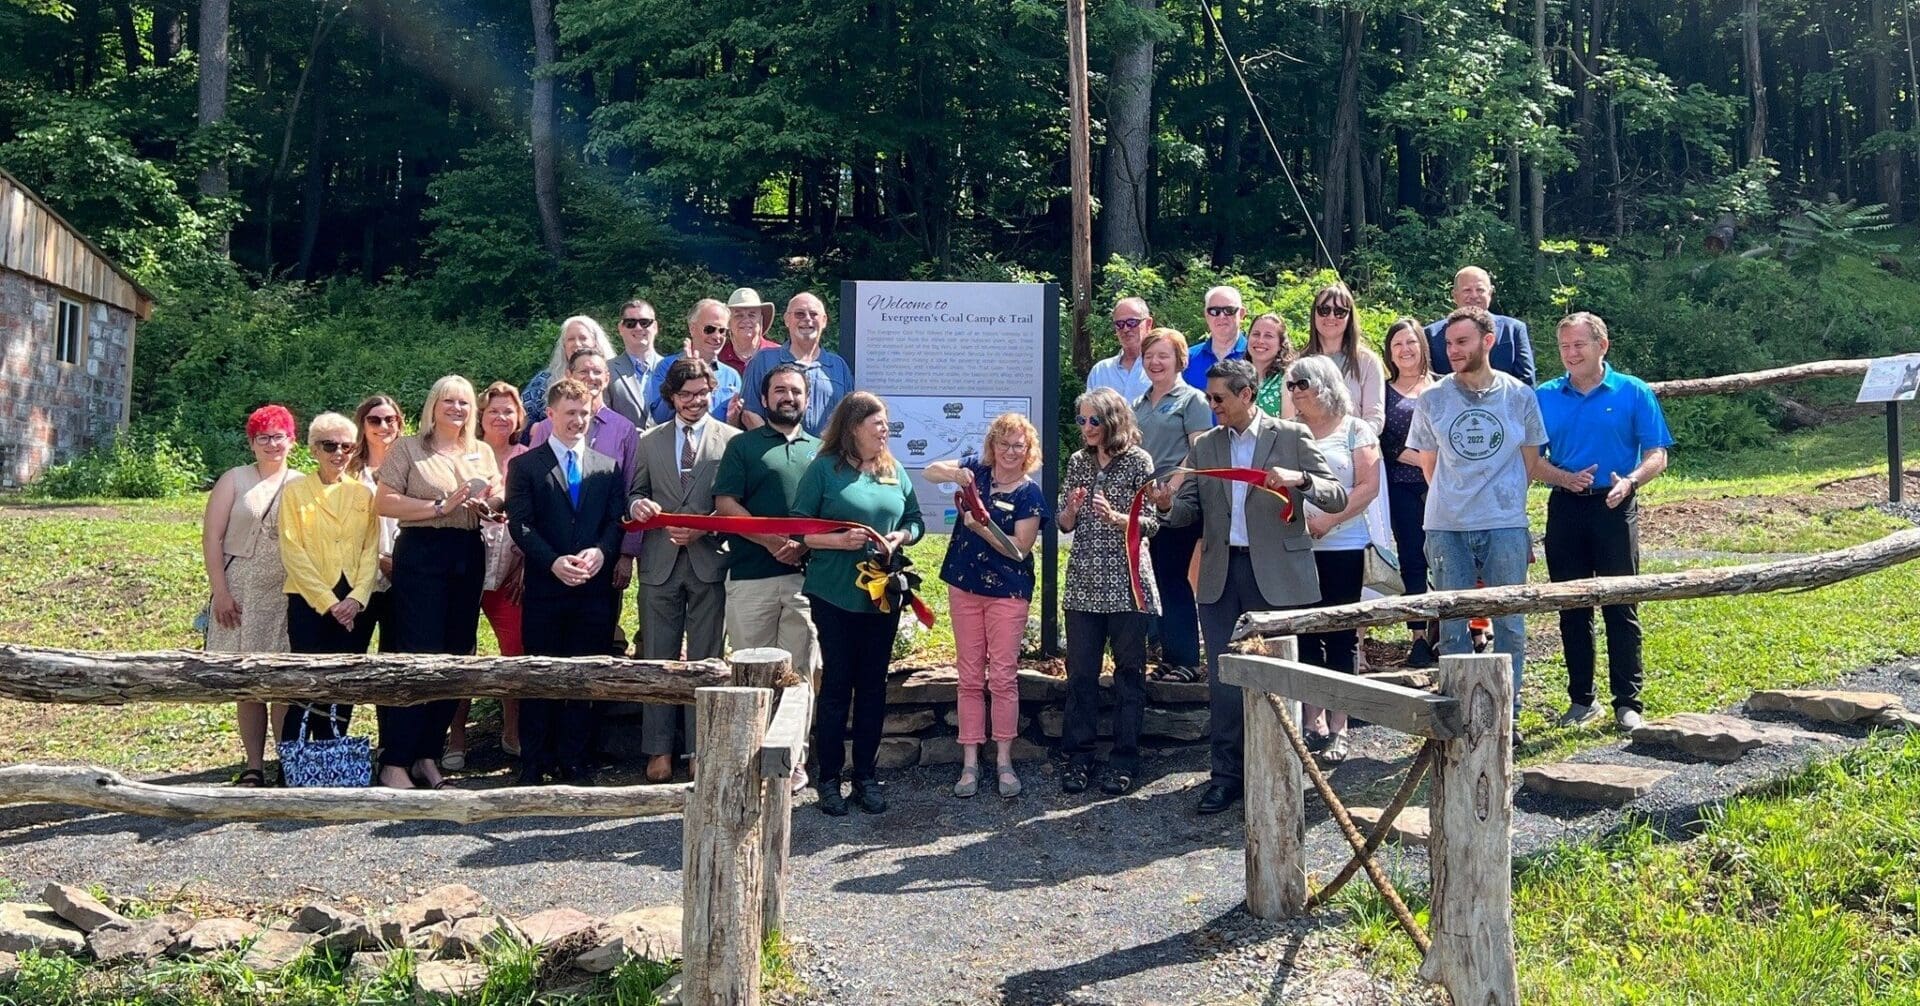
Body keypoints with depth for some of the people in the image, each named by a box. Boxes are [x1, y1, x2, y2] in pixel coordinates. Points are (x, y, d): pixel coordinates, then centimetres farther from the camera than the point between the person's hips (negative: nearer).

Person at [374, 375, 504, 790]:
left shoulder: (483, 453, 16)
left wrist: (490, 505, -5)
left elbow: (499, 502, 19)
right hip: (421, 553, -5)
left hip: (468, 557, 5)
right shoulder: (408, 448, 2)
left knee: (456, 656, 6)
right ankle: (394, 762, -4)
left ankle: (428, 755, 16)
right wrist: (440, 507, -14)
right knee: (417, 655, -9)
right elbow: (384, 502, -7)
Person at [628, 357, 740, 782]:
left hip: (709, 559, -2)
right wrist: (637, 504, -8)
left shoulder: (731, 439, 3)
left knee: (705, 660, 4)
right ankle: (659, 750, 13)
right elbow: (635, 492, 15)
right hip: (660, 561, 2)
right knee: (658, 658, 6)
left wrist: (703, 528, -16)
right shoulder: (650, 441, 12)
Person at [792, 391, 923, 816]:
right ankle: (829, 780, 11)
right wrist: (840, 541, -20)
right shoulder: (824, 469, -5)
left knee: (873, 686, 9)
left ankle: (865, 776, 19)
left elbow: (916, 521, 15)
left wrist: (901, 536, -6)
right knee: (837, 684, 1)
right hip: (835, 594, -4)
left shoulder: (895, 471, 9)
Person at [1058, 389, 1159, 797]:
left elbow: (1152, 523, -4)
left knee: (1129, 670, 3)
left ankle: (1124, 759, 11)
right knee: (1080, 670, 4)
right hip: (1084, 581, 3)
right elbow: (1065, 525, 11)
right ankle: (1077, 756, 13)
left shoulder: (1138, 461, -2)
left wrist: (1116, 518, -20)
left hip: (1127, 580, -3)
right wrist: (1071, 510, -10)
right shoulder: (1077, 462, 10)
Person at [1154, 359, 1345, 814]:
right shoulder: (1205, 445, 12)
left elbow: (1337, 498, -4)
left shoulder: (1293, 436, 0)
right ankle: (1227, 774, 14)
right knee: (1222, 679, 4)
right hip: (1221, 575, 4)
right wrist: (1168, 505, -12)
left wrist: (1300, 479, -24)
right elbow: (1192, 510, 11)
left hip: (1276, 575, -3)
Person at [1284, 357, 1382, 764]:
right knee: (1304, 635, 6)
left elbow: (1369, 486, -6)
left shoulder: (1355, 430, 2)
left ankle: (1338, 727, 6)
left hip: (1342, 547, -3)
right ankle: (1313, 721, 14)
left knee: (1340, 636, 1)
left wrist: (1328, 520, -16)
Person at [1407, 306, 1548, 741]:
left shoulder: (1520, 396, 2)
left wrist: (1504, 499, 12)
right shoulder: (1432, 399, 3)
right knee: (1452, 627, 5)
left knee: (1509, 624, 5)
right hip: (1447, 528, 1)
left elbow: (1530, 459, 13)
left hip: (1505, 526, 0)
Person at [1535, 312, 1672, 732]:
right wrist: (1565, 478, -12)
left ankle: (1628, 702, 7)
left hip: (1615, 508, -2)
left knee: (1621, 607, -1)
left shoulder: (1634, 393, 1)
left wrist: (1630, 481, -20)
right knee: (1571, 608, 8)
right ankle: (1581, 699, 19)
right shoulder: (1544, 398, 7)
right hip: (1565, 508, 3)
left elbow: (1656, 455, -1)